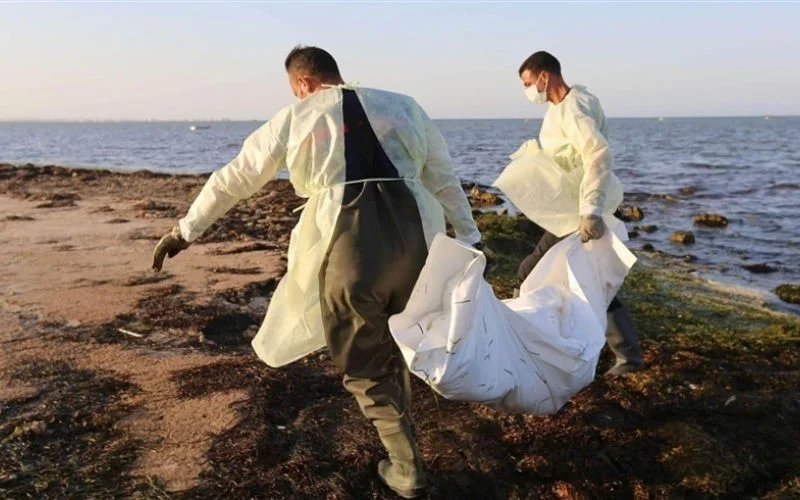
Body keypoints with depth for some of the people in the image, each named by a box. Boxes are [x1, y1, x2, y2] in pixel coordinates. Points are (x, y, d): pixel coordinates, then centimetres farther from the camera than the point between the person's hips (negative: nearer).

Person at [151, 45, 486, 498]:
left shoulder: (296, 116, 13)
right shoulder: (402, 105, 19)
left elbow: (235, 177, 18)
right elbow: (444, 177, 20)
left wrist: (187, 229, 28)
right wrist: (469, 237, 28)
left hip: (347, 242, -3)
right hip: (413, 235, 4)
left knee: (364, 364, 15)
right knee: (397, 348, 24)